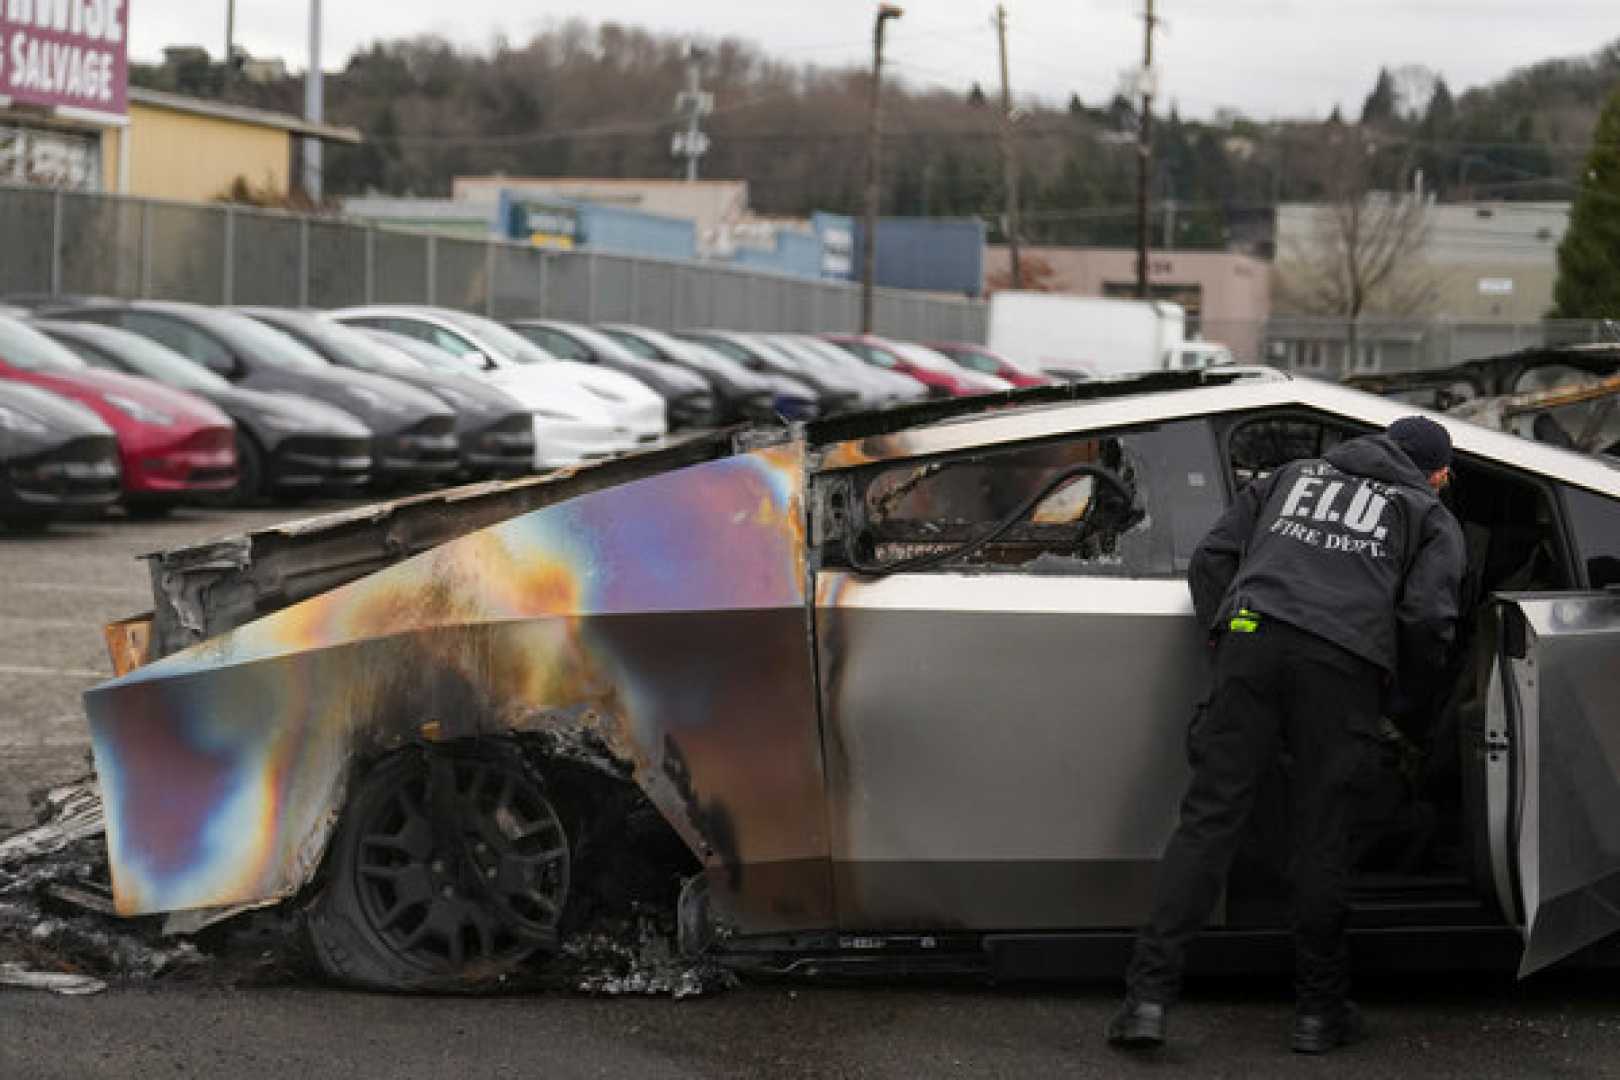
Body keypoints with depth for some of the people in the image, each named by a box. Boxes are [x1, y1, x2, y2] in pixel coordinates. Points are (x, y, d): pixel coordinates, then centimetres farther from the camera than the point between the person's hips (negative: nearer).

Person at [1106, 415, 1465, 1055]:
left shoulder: (1293, 476, 32)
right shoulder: (1432, 518, 23)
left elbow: (1210, 562, 22)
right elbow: (1427, 617, 6)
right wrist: (1405, 675, 23)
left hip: (1253, 636, 2)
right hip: (1345, 662, -2)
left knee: (1210, 818, -1)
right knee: (1320, 835, 7)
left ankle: (1148, 995, -8)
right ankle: (1320, 1011, 16)